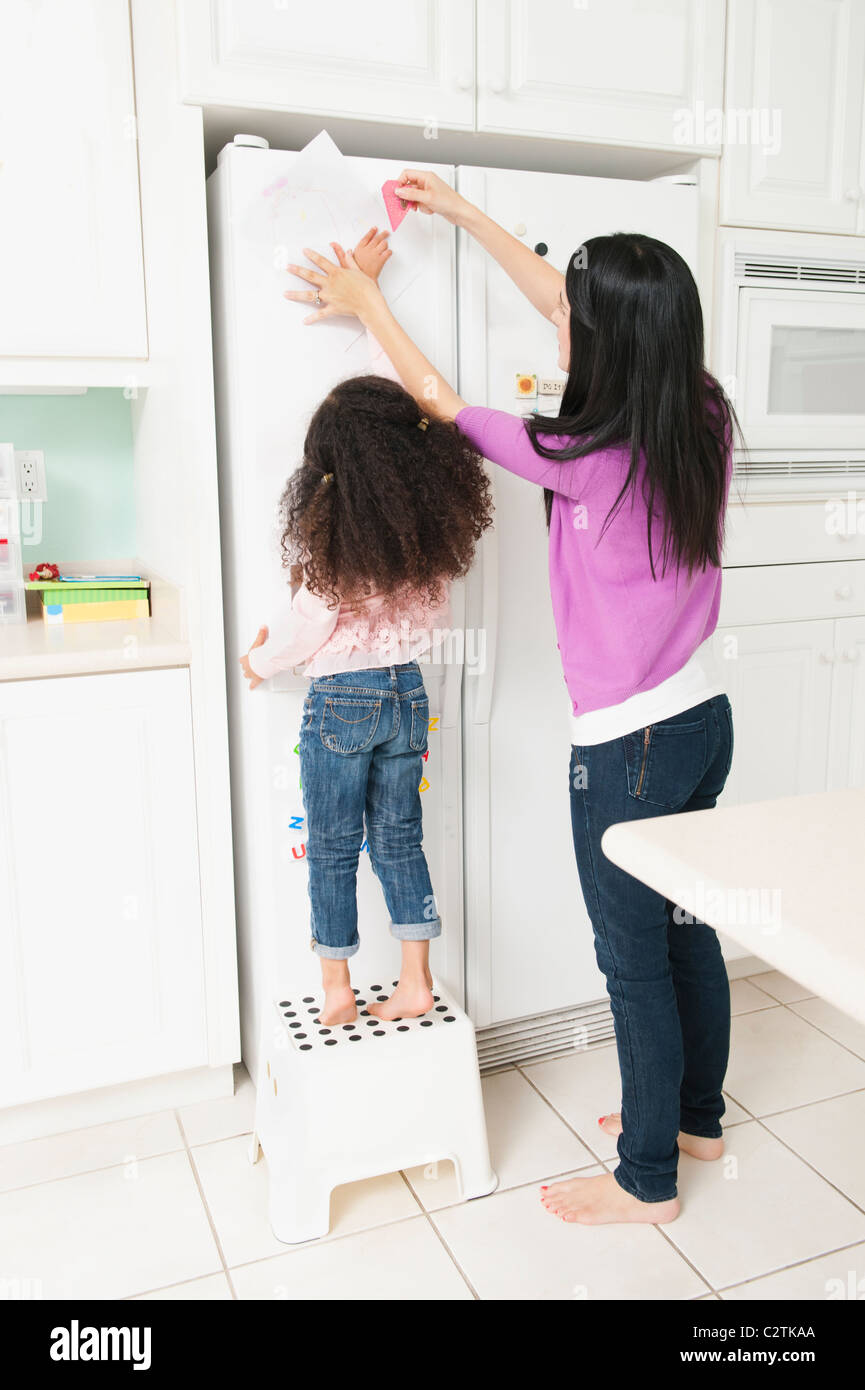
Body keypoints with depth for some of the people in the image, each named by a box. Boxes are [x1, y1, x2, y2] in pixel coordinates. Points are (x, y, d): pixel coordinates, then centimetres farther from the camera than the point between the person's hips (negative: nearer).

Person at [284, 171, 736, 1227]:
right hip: (703, 718, 8)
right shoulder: (702, 422, -3)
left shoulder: (590, 461, -24)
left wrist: (364, 302, 7)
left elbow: (443, 405, -8)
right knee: (686, 930, 22)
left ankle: (647, 1180, 28)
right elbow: (569, 307, 8)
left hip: (629, 747, -8)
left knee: (634, 961, 8)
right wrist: (464, 214, 16)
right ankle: (695, 1116, 43)